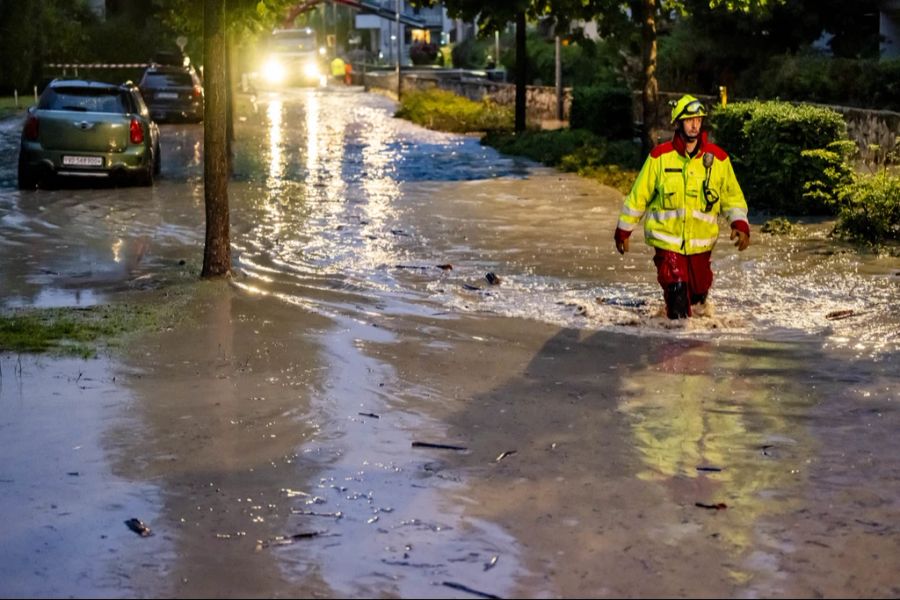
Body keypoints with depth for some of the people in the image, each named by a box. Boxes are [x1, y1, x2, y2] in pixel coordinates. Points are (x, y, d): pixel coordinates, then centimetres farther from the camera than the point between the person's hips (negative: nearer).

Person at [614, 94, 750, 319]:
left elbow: (732, 197, 8)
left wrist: (740, 225, -7)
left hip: (701, 240, 3)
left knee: (699, 290, 13)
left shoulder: (718, 158, -1)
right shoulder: (660, 156, -6)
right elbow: (639, 195, 3)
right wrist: (624, 230, 7)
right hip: (667, 238, -2)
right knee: (676, 290, -18)